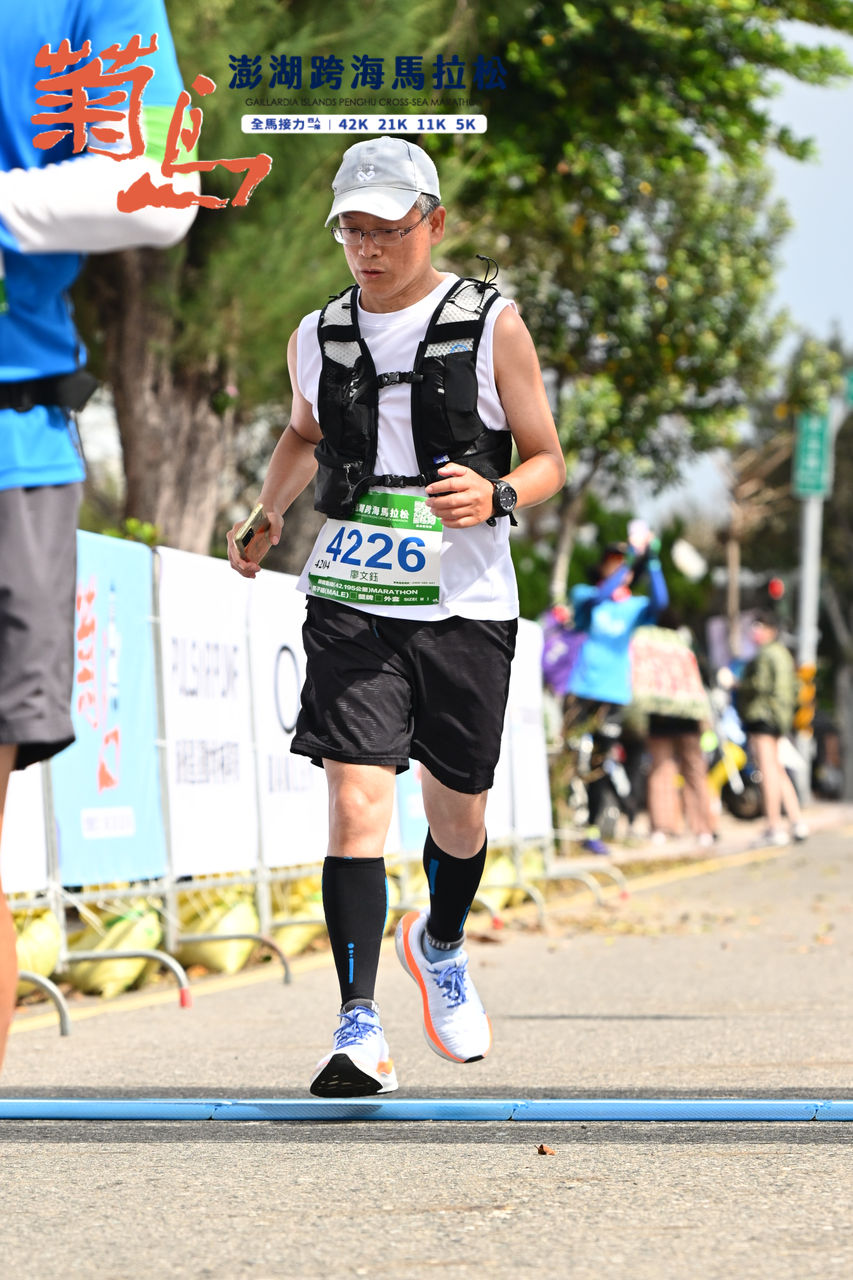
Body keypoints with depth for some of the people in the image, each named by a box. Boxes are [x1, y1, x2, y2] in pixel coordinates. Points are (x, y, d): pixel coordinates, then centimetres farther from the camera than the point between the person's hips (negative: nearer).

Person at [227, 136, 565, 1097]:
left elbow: (546, 458, 1)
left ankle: (440, 947, 44)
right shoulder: (318, 340, 7)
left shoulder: (490, 327, -2)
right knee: (356, 801, -15)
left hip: (465, 609, -1)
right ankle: (358, 1026, -17)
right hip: (351, 605, 1)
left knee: (457, 815, 12)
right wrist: (265, 520, 22)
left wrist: (495, 497, -18)